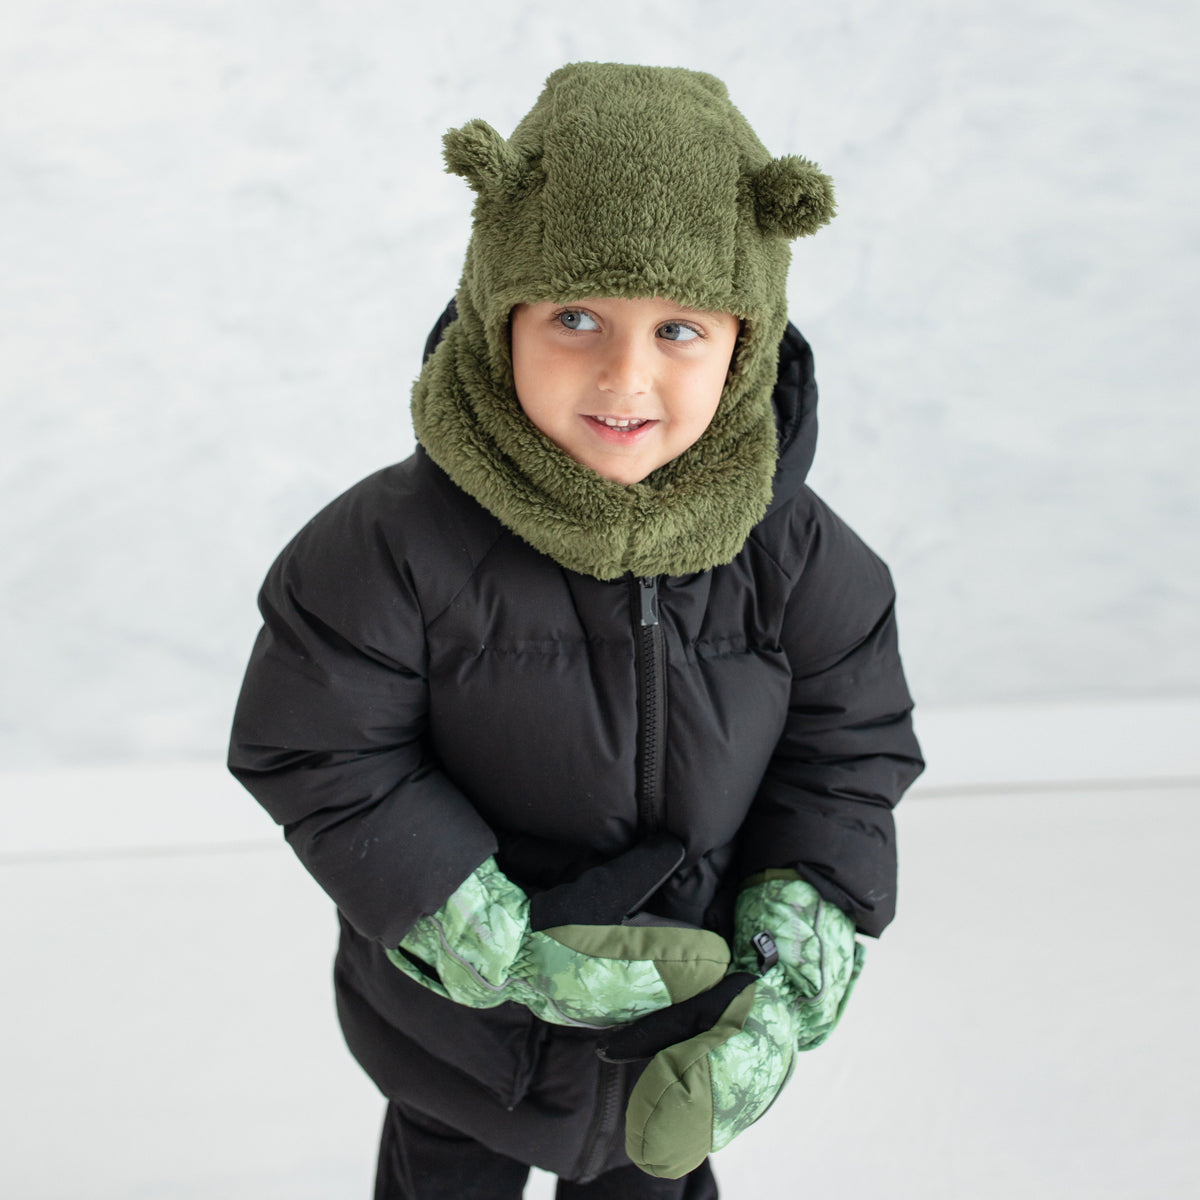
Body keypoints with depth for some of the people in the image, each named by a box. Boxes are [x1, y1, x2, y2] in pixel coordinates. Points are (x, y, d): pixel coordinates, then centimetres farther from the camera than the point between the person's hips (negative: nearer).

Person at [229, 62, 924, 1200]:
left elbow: (847, 757, -11)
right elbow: (319, 757, -22)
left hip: (686, 993, 2)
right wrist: (507, 951, -27)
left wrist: (783, 989, -22)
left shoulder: (794, 551, -20)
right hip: (456, 1002, -1)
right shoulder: (394, 545, -29)